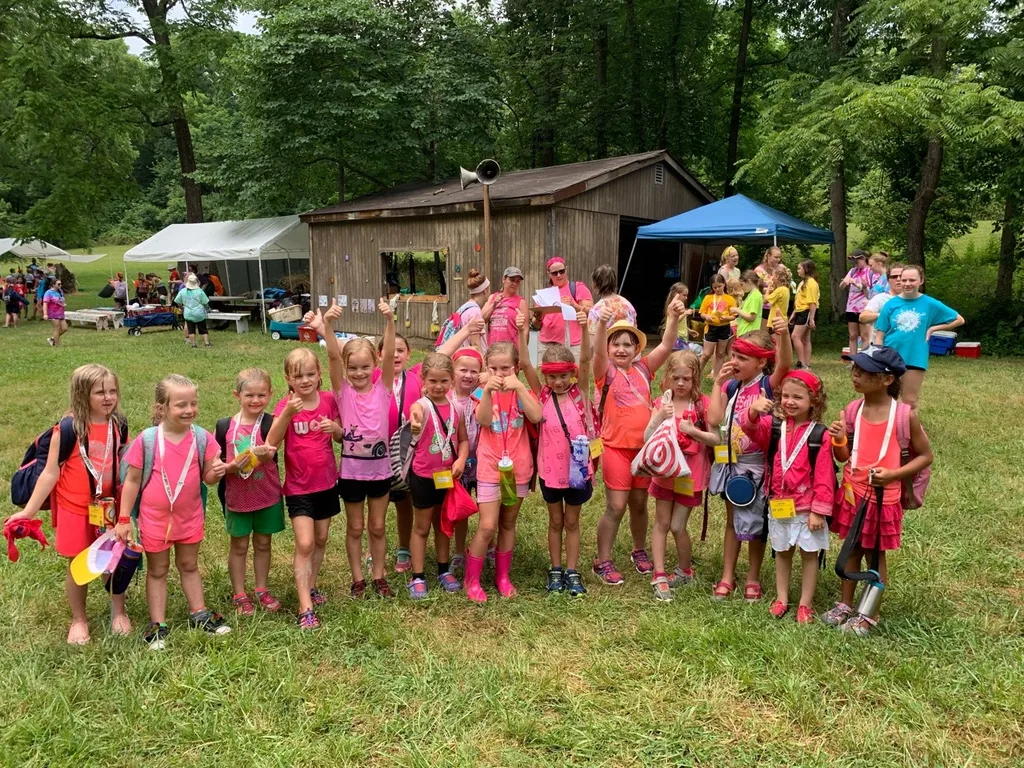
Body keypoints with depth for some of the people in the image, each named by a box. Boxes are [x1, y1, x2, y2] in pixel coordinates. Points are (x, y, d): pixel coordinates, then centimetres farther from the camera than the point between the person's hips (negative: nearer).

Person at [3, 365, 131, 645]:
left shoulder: (119, 425, -5)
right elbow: (50, 473, -11)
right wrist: (29, 510, -11)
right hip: (75, 509, -3)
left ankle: (119, 611, 35)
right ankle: (79, 619, 33)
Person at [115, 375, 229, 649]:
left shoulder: (202, 438, -11)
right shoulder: (147, 440, -17)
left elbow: (207, 478, -3)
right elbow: (132, 480, -9)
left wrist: (216, 472, -28)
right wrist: (123, 520, -7)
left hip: (189, 515, 2)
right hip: (154, 516, -2)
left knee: (189, 565, 20)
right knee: (157, 570, 15)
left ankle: (199, 613, 35)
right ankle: (158, 625, 26)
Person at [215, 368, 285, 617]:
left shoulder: (270, 424, -11)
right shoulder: (225, 427, -7)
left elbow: (269, 455, -28)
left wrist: (264, 454, -50)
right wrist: (230, 466, -21)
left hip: (267, 496, 0)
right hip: (237, 496, 0)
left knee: (263, 543, 15)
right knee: (239, 546, 12)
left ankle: (262, 590, 32)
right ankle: (239, 595, 27)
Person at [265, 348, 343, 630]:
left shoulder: (329, 400, -3)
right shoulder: (285, 405, -11)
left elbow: (341, 437, 7)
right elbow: (272, 443, -25)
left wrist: (335, 428, -15)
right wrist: (288, 413, -38)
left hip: (326, 482, 4)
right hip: (299, 486, -4)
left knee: (321, 540, 16)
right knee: (304, 544, -10)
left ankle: (310, 587, 36)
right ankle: (305, 608, -6)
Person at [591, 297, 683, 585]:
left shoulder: (643, 369, 4)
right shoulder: (606, 372, -7)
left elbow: (666, 346, -6)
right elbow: (597, 351, -26)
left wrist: (674, 318, -21)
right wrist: (602, 322, -43)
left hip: (644, 447, 4)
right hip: (616, 448, -4)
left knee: (639, 504, 17)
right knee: (616, 506, -1)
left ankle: (639, 551, 37)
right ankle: (602, 561, 13)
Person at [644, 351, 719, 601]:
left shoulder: (702, 404, -8)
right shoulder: (662, 404, -1)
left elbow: (716, 438, -10)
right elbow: (647, 438, -9)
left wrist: (692, 430, -24)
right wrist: (660, 417, -23)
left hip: (690, 474, -3)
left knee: (677, 526, 2)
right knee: (661, 523, 5)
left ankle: (685, 571, 26)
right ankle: (659, 575, 11)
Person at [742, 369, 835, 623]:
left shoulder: (819, 435, -12)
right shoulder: (773, 426, -2)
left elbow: (824, 476, -12)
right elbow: (751, 429, -22)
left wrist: (819, 510, -13)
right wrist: (753, 410, -43)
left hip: (807, 506, -3)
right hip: (778, 503, 3)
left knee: (809, 553, 9)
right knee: (782, 552, 16)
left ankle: (805, 604, 21)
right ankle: (781, 598, 29)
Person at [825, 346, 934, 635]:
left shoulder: (905, 415, -15)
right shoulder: (852, 410, -5)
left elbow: (926, 456, -5)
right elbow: (844, 457, 3)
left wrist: (893, 474, -18)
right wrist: (838, 439, -18)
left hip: (883, 497, -3)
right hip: (852, 492, 3)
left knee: (876, 555, 12)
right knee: (852, 549, 18)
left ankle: (870, 615, 28)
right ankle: (845, 604, 34)